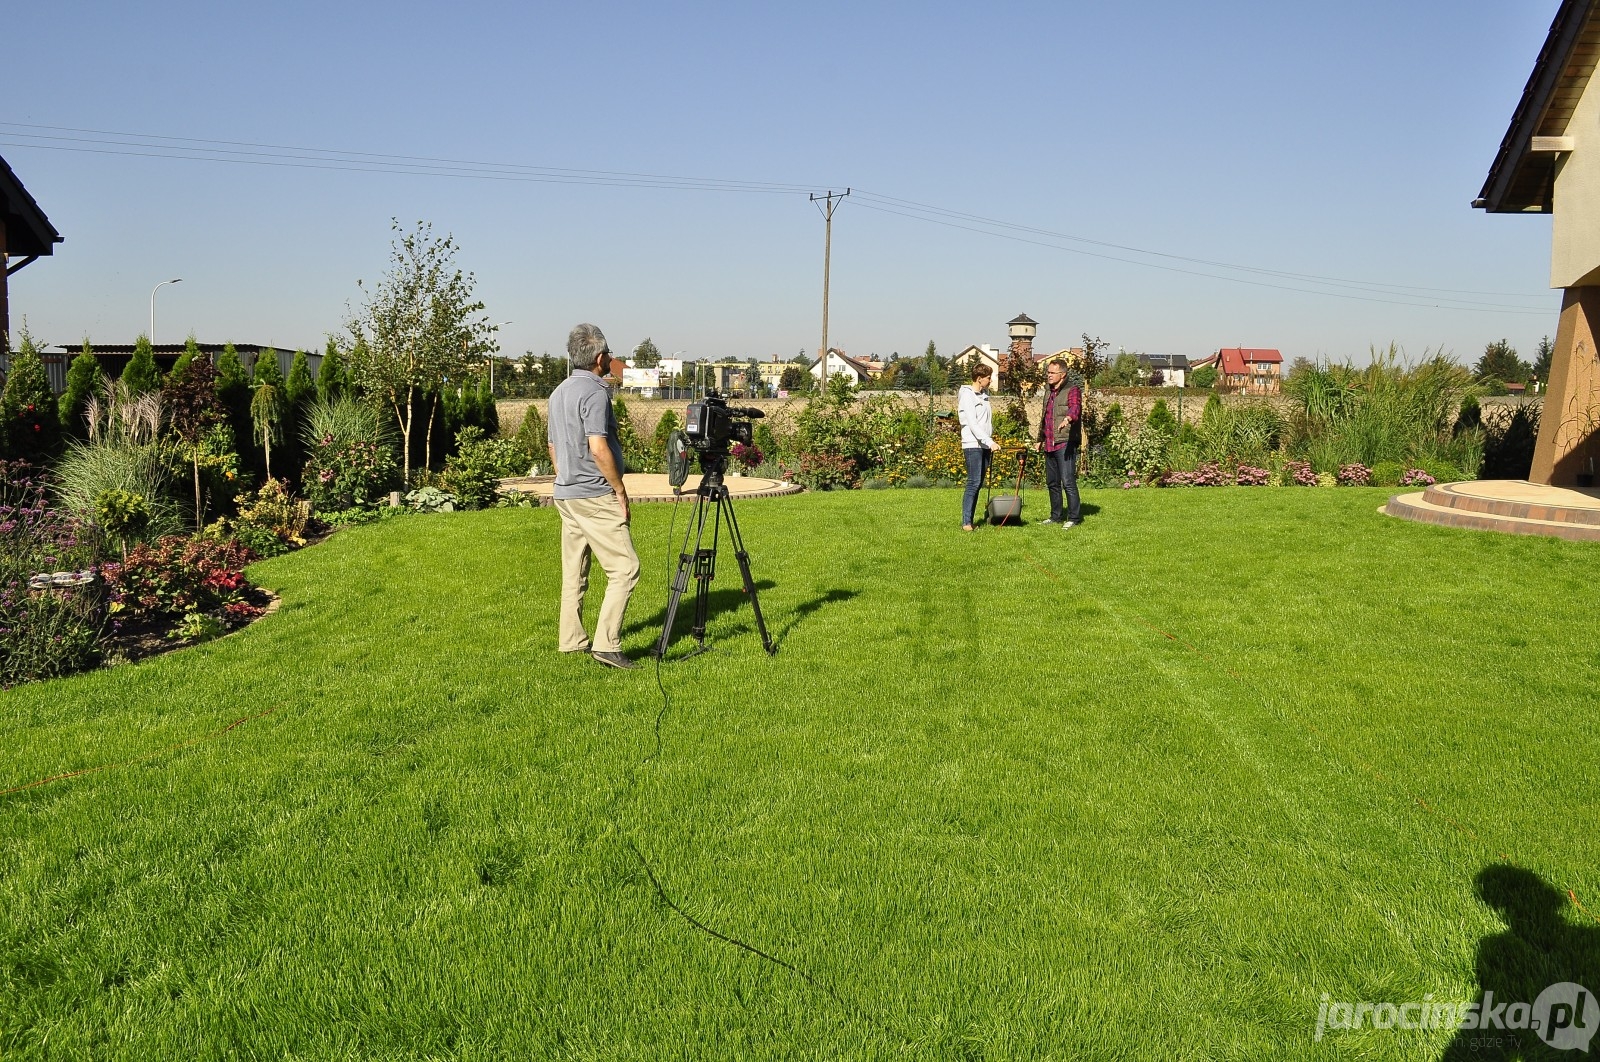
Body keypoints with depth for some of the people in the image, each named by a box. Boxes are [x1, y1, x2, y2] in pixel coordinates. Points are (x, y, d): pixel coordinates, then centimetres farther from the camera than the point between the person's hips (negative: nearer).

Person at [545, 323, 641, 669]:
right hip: (596, 497, -10)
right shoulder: (595, 392, -14)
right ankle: (606, 644, -13)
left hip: (565, 495, 10)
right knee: (625, 568, -8)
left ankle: (572, 640, 18)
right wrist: (620, 490, -13)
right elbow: (599, 448, -22)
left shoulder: (558, 392, 14)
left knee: (574, 573, 13)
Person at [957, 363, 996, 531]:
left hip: (985, 445, 8)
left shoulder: (984, 394, 17)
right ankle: (966, 522, -12)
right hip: (973, 445, -8)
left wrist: (990, 442, 14)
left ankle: (970, 520, 9)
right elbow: (972, 423, -17)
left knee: (979, 484, 7)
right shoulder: (967, 395, -8)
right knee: (973, 483, -13)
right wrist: (989, 441, -23)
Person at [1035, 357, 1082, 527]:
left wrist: (1068, 418, -49)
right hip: (1049, 444, 9)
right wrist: (1040, 438, 35)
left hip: (1065, 444, -8)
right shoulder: (1048, 392, 19)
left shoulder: (1072, 390, -6)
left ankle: (1074, 517, -3)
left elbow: (1075, 408, -27)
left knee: (1068, 481, -10)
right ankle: (1056, 516, 23)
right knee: (1052, 482, 13)